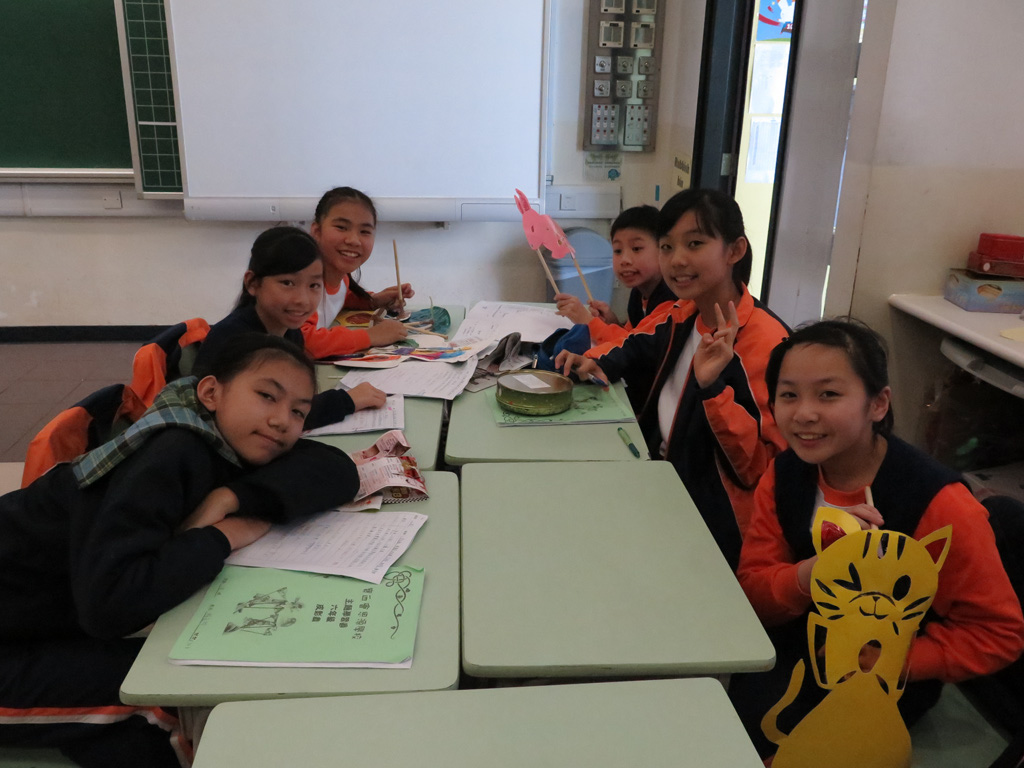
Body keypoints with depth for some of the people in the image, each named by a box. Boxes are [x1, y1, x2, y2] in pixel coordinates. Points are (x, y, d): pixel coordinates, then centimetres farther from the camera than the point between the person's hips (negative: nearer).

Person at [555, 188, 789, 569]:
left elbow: (763, 470, -22)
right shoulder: (683, 315, 0)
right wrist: (598, 363, 2)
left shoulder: (766, 341, -23)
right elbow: (641, 344, 23)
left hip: (714, 522, -7)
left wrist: (713, 388, -34)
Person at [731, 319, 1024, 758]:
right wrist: (814, 570, -30)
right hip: (801, 645, 4)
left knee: (751, 713, -21)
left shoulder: (940, 504, -23)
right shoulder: (784, 474, -9)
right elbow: (752, 592, -9)